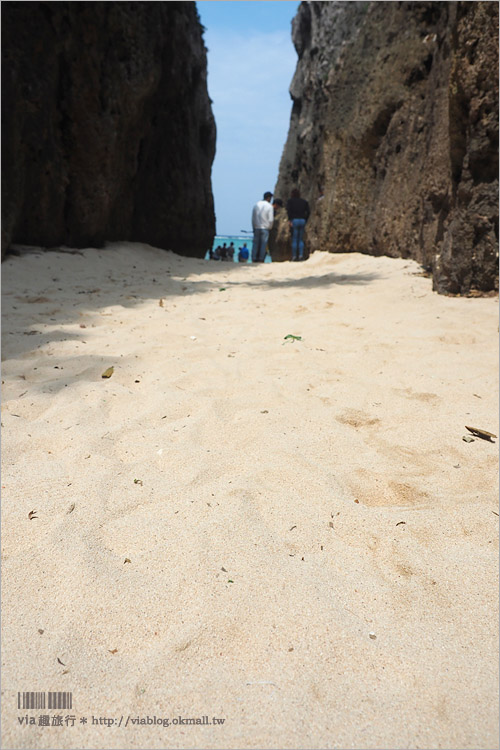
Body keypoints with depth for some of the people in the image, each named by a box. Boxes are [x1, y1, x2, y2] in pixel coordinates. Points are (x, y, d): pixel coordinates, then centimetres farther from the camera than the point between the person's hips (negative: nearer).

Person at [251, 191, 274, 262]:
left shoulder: (256, 204, 7)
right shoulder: (269, 206, -6)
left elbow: (253, 217, 9)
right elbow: (271, 220, -8)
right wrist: (269, 227, 8)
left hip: (256, 227, 4)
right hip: (265, 228, -4)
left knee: (256, 243, 6)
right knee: (263, 244, -1)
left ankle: (254, 259, 3)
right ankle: (261, 260, -3)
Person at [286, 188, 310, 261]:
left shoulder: (290, 200, 5)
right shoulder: (304, 201, 15)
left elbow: (288, 210, -12)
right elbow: (308, 212, 5)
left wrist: (290, 220, -10)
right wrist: (305, 220, 10)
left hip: (294, 220, -3)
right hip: (302, 220, 3)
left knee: (294, 239, 1)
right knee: (301, 239, 10)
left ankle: (294, 256, -1)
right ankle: (301, 255, -1)